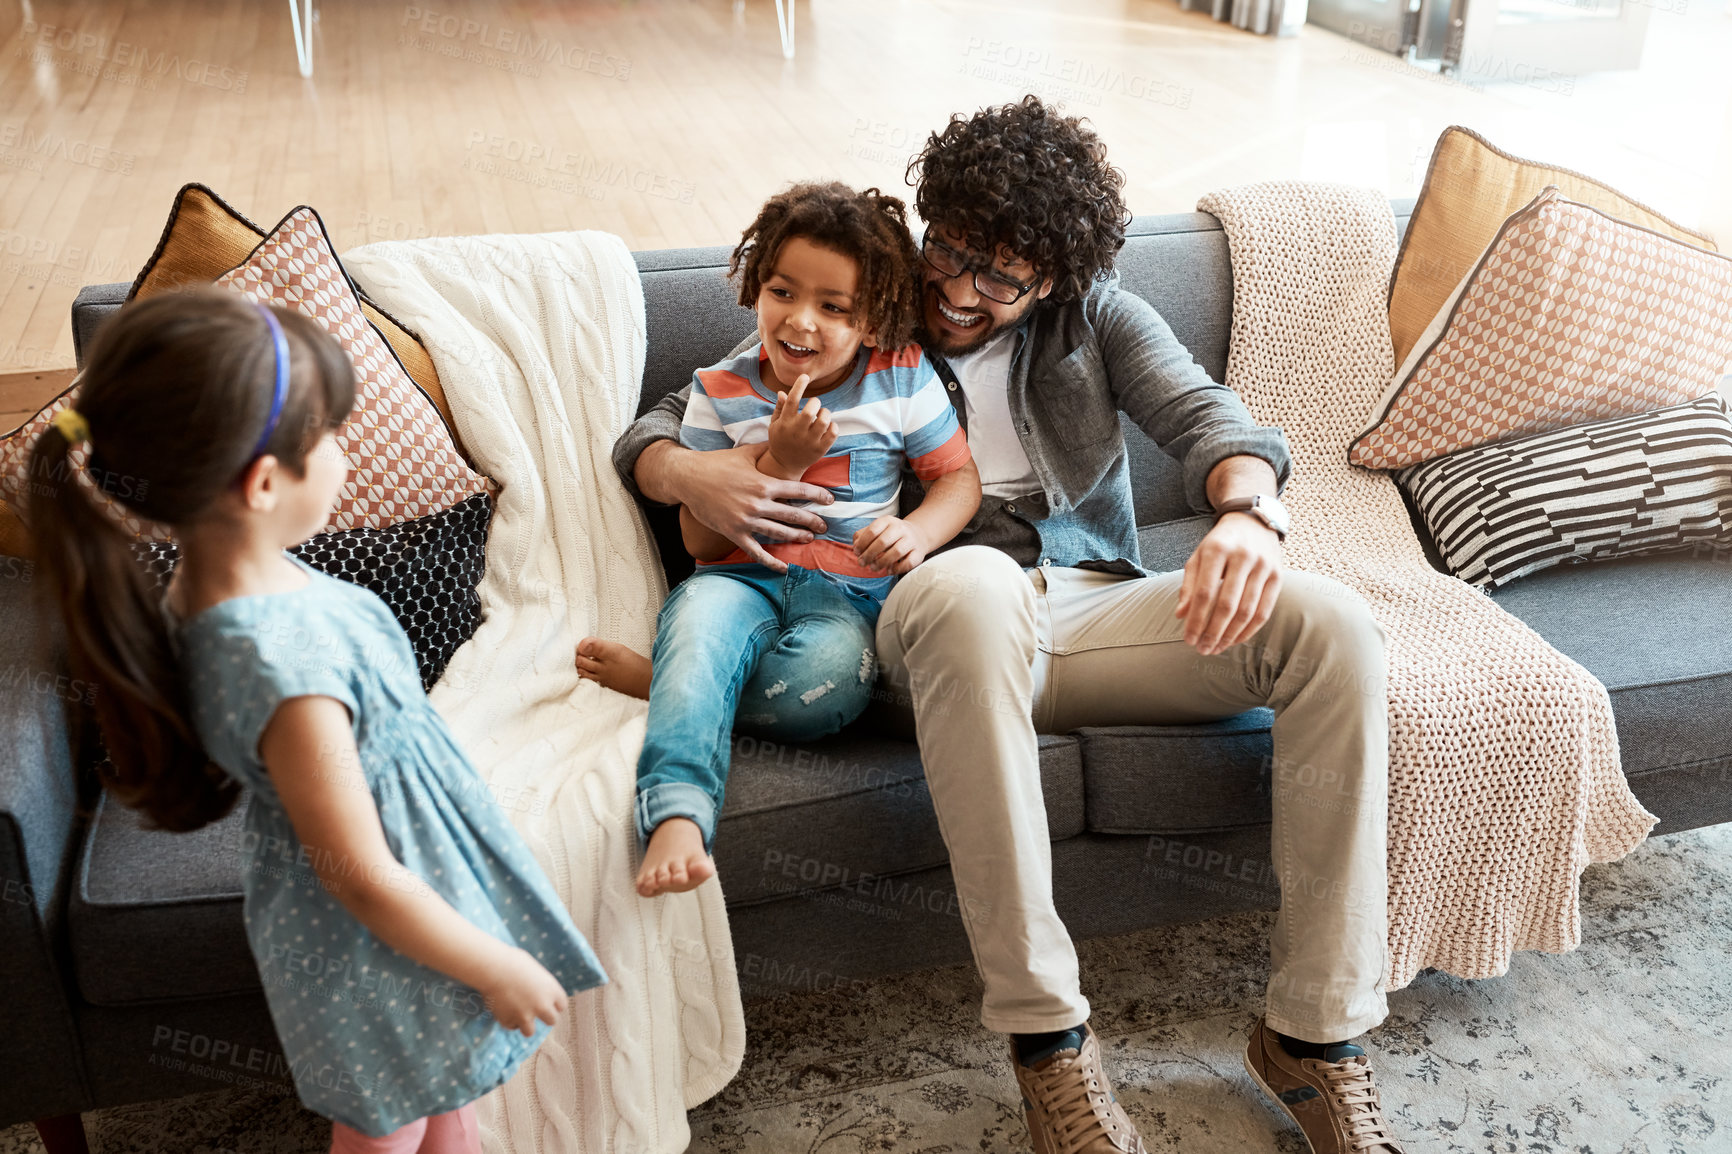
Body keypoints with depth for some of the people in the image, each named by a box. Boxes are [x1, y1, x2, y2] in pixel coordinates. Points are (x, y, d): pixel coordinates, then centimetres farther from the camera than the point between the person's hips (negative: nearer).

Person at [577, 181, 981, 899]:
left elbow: (959, 478, 10)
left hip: (850, 589, 0)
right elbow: (701, 540, 2)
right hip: (740, 578, 0)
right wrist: (780, 463, -13)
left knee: (828, 678, -36)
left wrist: (919, 531, -13)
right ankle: (677, 814, -47)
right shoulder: (720, 392, 5)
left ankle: (655, 677, -18)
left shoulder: (903, 378, 5)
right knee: (700, 615, -38)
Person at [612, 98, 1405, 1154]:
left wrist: (1244, 512, -25)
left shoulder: (1095, 313, 17)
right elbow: (650, 432, 12)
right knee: (972, 580, -41)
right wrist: (688, 474, -15)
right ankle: (1045, 1030, -32)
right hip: (948, 620, -3)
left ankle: (1317, 1031, -13)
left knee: (1335, 625, -23)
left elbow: (1202, 412, 0)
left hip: (1095, 605, 3)